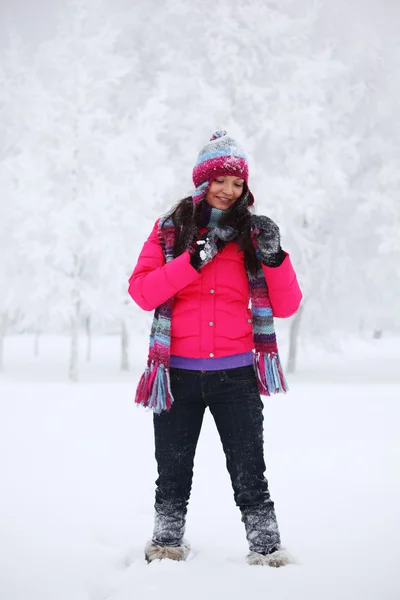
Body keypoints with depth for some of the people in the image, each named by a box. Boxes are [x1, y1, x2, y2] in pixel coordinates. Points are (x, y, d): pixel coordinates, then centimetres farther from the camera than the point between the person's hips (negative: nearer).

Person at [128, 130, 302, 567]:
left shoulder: (252, 233, 6)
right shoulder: (170, 230, 4)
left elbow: (287, 306, 3)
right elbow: (142, 292, -10)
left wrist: (274, 258, -13)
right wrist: (196, 257, -17)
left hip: (235, 373, 0)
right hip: (178, 374, 0)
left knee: (250, 474, 0)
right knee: (173, 474, 12)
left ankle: (267, 548, 8)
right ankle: (167, 543, 27)